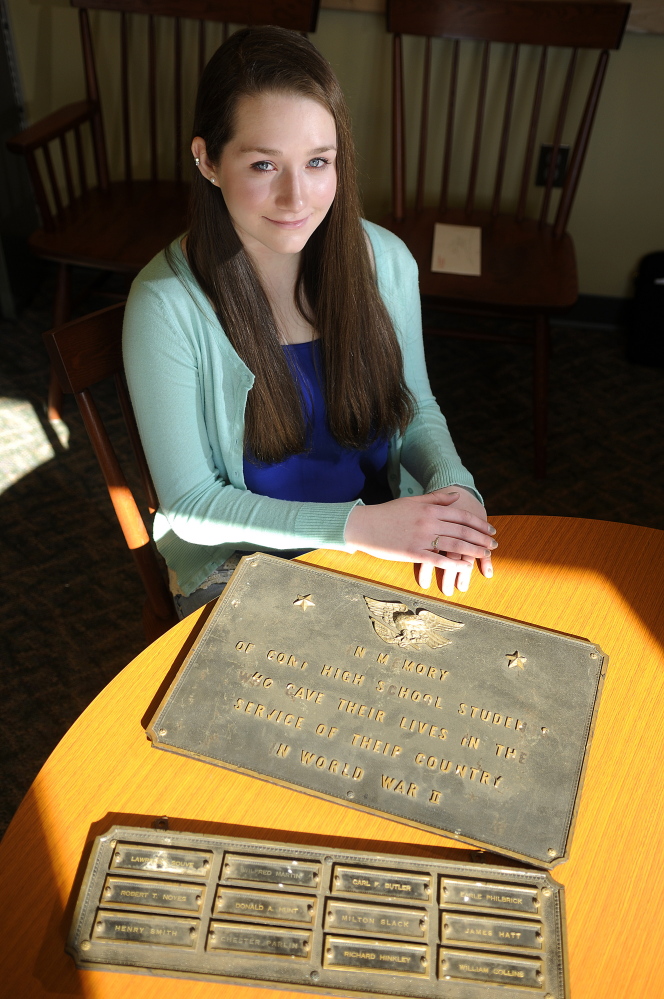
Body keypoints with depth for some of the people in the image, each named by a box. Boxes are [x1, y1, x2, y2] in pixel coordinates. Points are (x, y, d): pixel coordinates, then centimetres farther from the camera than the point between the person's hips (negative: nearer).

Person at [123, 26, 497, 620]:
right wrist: (357, 526, -23)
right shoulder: (167, 304, -20)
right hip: (240, 560, -3)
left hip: (384, 532, 4)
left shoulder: (385, 260, -8)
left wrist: (451, 484, -15)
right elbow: (190, 504, -15)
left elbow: (416, 407, 7)